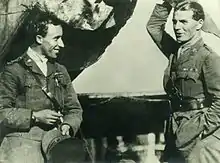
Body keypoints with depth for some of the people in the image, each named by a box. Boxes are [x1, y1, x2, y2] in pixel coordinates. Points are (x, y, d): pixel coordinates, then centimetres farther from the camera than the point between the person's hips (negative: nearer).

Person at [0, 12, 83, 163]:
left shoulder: (60, 71, 16)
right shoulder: (14, 70, 0)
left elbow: (74, 108, 18)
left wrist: (67, 125, -1)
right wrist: (35, 116, -12)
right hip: (22, 147, -4)